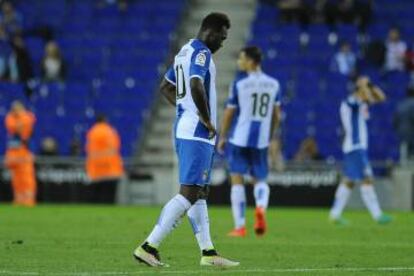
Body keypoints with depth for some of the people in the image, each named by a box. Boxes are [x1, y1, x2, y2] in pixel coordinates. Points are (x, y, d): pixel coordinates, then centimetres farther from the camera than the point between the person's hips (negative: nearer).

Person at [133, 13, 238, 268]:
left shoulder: (185, 51, 17)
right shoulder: (201, 53, -13)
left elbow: (166, 87, 27)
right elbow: (196, 86, -30)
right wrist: (207, 120, -20)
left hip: (184, 130, 11)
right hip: (198, 134, -11)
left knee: (200, 193, 12)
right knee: (189, 194, -12)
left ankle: (208, 252, 15)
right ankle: (149, 246, -16)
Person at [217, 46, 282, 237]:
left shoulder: (239, 84, -7)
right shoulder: (273, 84, 5)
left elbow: (229, 114, -2)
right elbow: (276, 115, 11)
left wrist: (222, 138, 10)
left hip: (240, 139, -3)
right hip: (261, 140, 4)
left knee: (237, 180, 3)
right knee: (260, 180, 16)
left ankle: (240, 227, -1)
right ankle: (261, 207, -16)